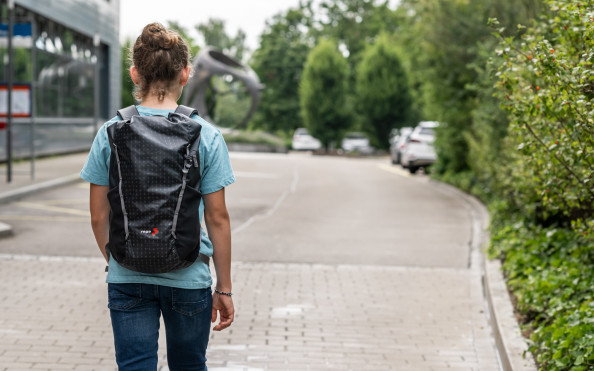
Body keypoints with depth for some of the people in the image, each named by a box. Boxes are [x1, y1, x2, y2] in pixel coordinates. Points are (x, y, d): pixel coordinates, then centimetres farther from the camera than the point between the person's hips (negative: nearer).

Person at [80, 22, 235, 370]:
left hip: (127, 278, 1)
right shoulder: (207, 136, -7)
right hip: (188, 277, 0)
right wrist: (224, 288, 4)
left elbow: (99, 216, 1)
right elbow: (217, 218, -5)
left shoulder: (111, 133, -4)